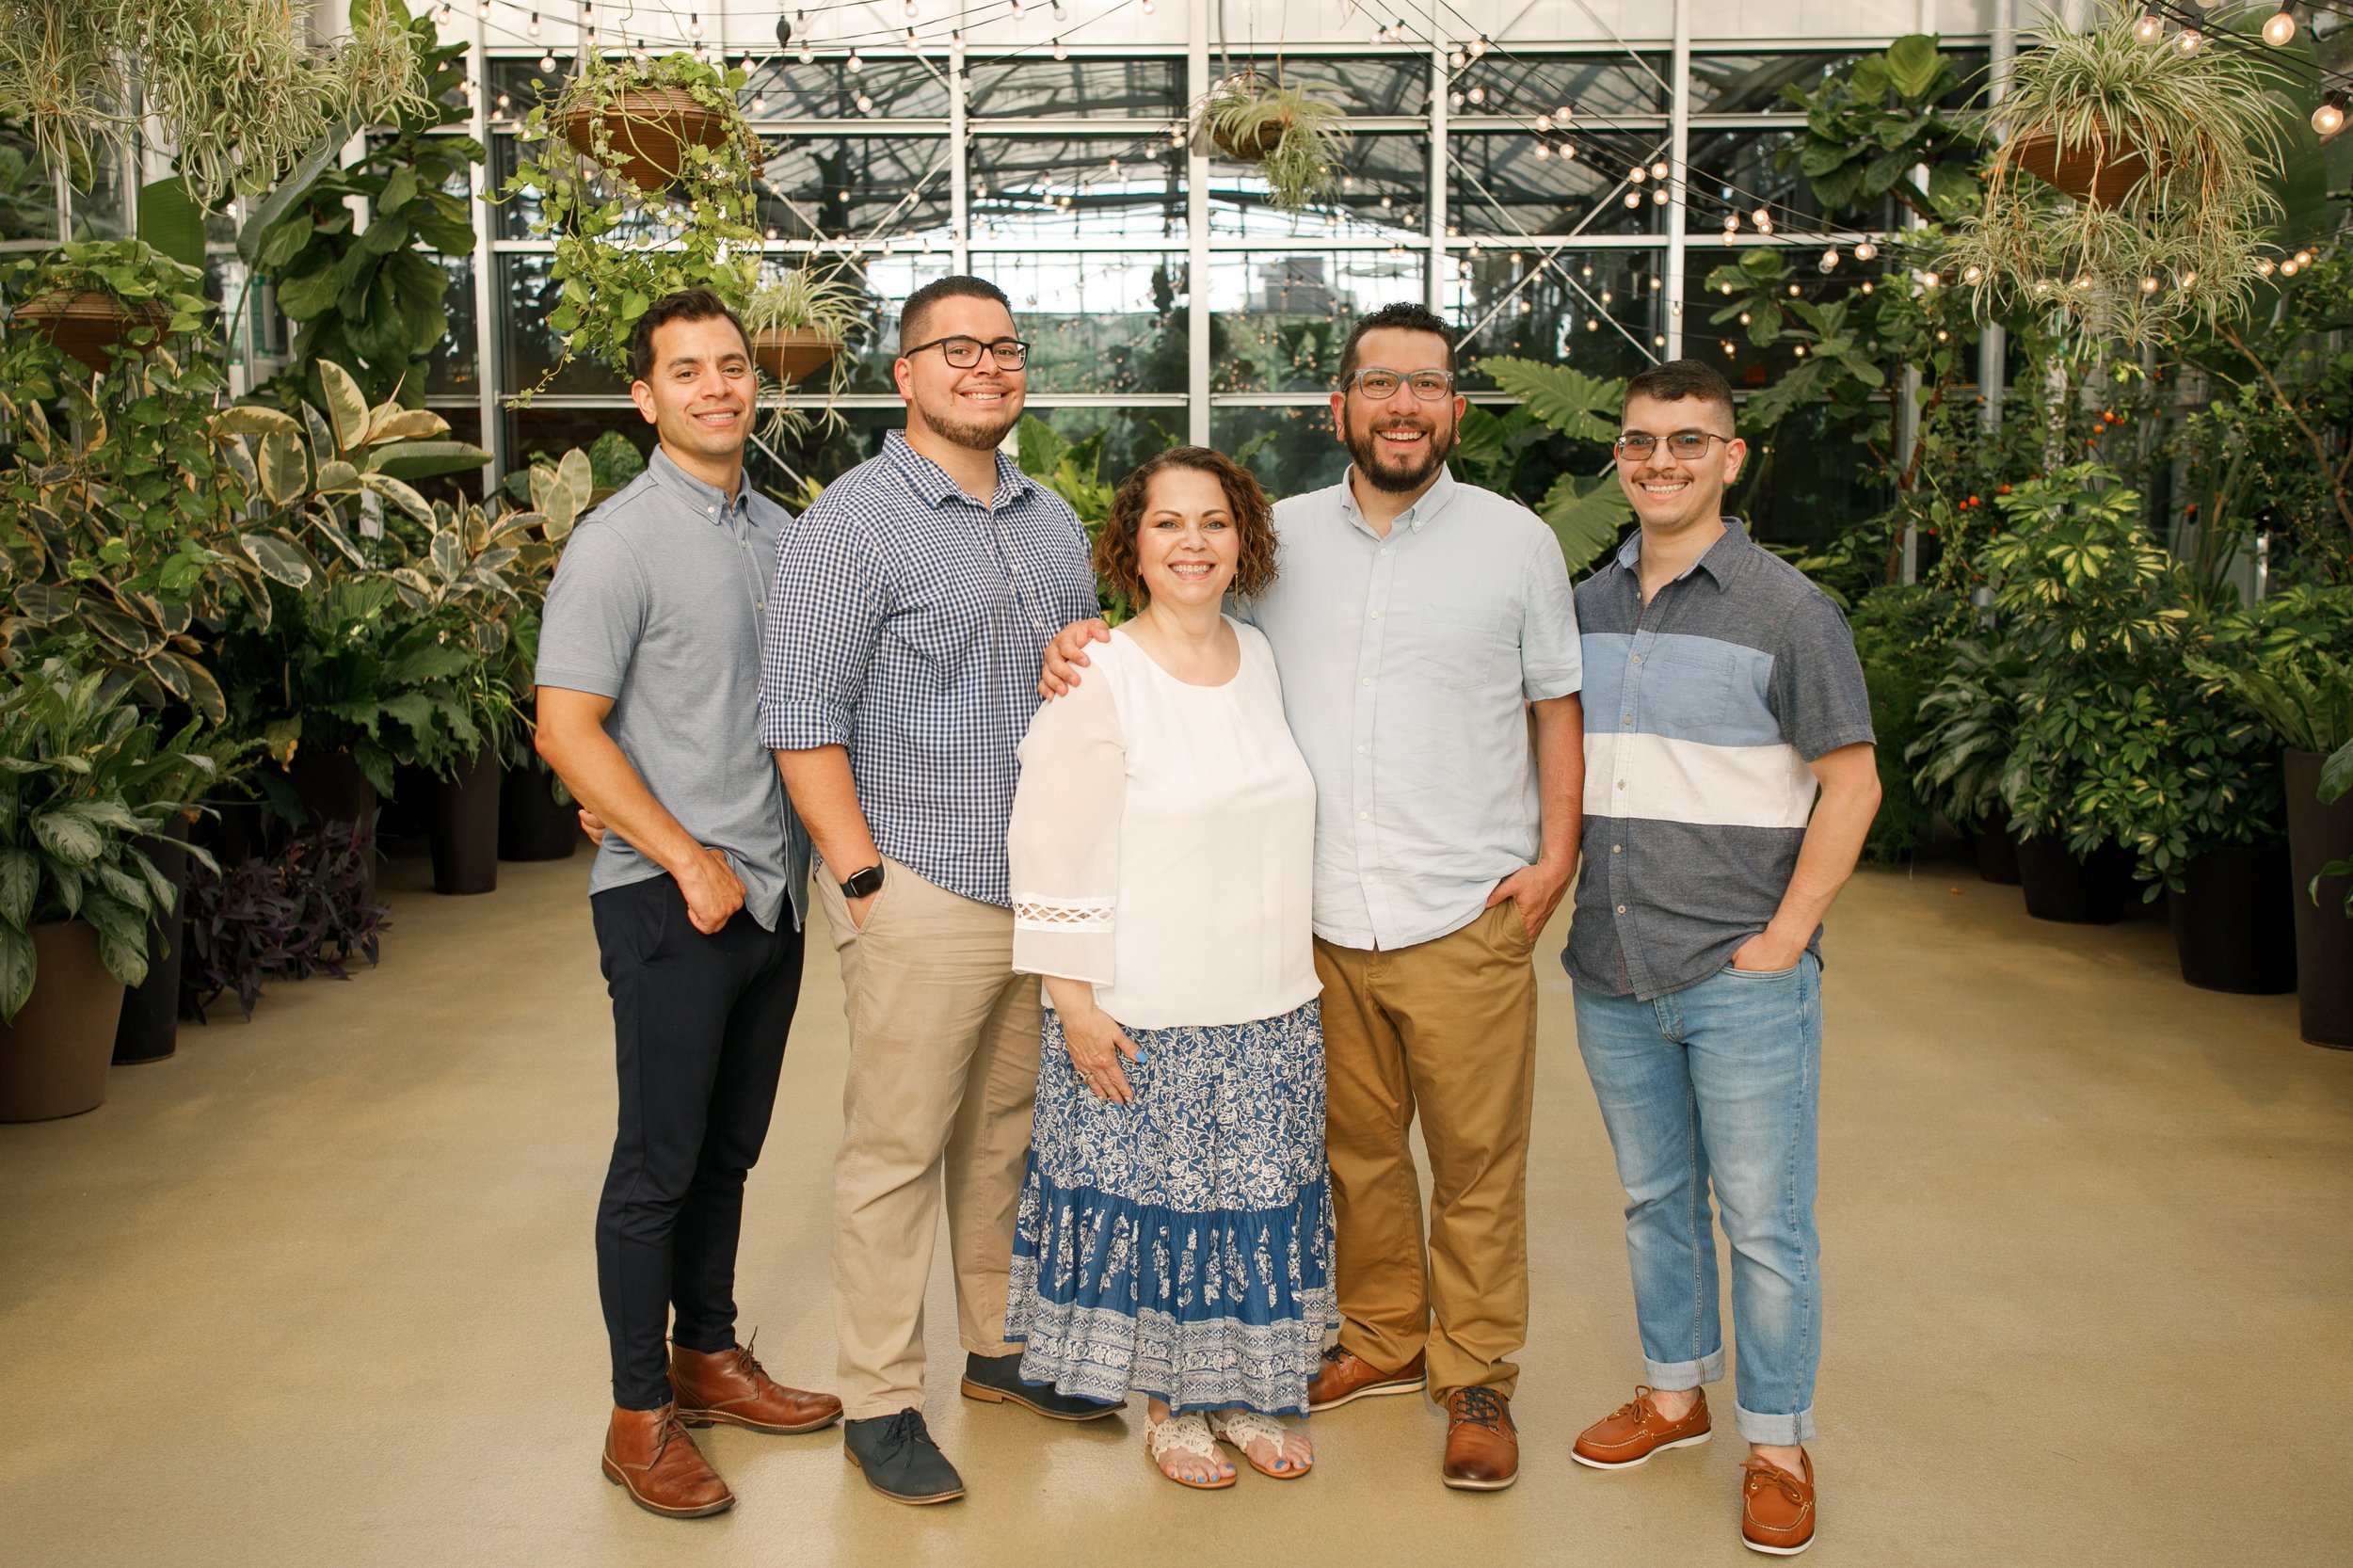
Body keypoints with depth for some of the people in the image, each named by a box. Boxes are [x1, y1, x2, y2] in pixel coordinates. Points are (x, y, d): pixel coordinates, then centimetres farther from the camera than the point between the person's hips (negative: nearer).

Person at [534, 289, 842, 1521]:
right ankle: (642, 1414, 15)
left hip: (771, 890, 6)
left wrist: (803, 853, 6)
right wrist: (688, 859, -15)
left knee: (730, 1148, 16)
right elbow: (566, 729, -14)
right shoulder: (621, 542, -11)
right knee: (659, 1163, 2)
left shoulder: (777, 532, 10)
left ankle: (708, 1354, 32)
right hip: (671, 899, -6)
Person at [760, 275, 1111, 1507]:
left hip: (1049, 888, 7)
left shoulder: (1053, 523, 14)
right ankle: (878, 1403, 14)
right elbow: (802, 717, -11)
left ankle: (1002, 1347, 33)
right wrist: (863, 876, -14)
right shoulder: (854, 522, -8)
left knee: (1012, 1133, 16)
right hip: (923, 894, -6)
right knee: (897, 1149, 1)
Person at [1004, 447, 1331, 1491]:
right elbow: (1048, 854, -12)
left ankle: (1245, 1393, 31)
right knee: (1158, 1207, 6)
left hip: (1270, 1010, 5)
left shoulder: (1261, 660, 6)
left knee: (1260, 1206, 13)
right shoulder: (1100, 681, -11)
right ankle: (1172, 1407, 26)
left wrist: (1294, 973, 16)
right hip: (1144, 1017, -5)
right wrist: (1075, 1004, -14)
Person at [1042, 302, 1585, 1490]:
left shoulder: (1516, 539, 3)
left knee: (1476, 1156, 5)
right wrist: (1085, 638, -5)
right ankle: (1383, 1338, 34)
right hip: (1321, 913, 2)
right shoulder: (1281, 537, 6)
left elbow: (1557, 702, 7)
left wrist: (1557, 850, -2)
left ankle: (1477, 1377, 22)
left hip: (1466, 913, -2)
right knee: (1356, 1146, 15)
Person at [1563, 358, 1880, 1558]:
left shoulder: (1785, 610, -7)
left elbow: (1852, 784, -7)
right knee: (1655, 1199, 18)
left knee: (1764, 1221, 3)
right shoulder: (1588, 605, 8)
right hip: (1612, 975, 5)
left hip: (1742, 977, -5)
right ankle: (1673, 1390, 35)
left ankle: (1777, 1446, 19)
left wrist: (1782, 939, -12)